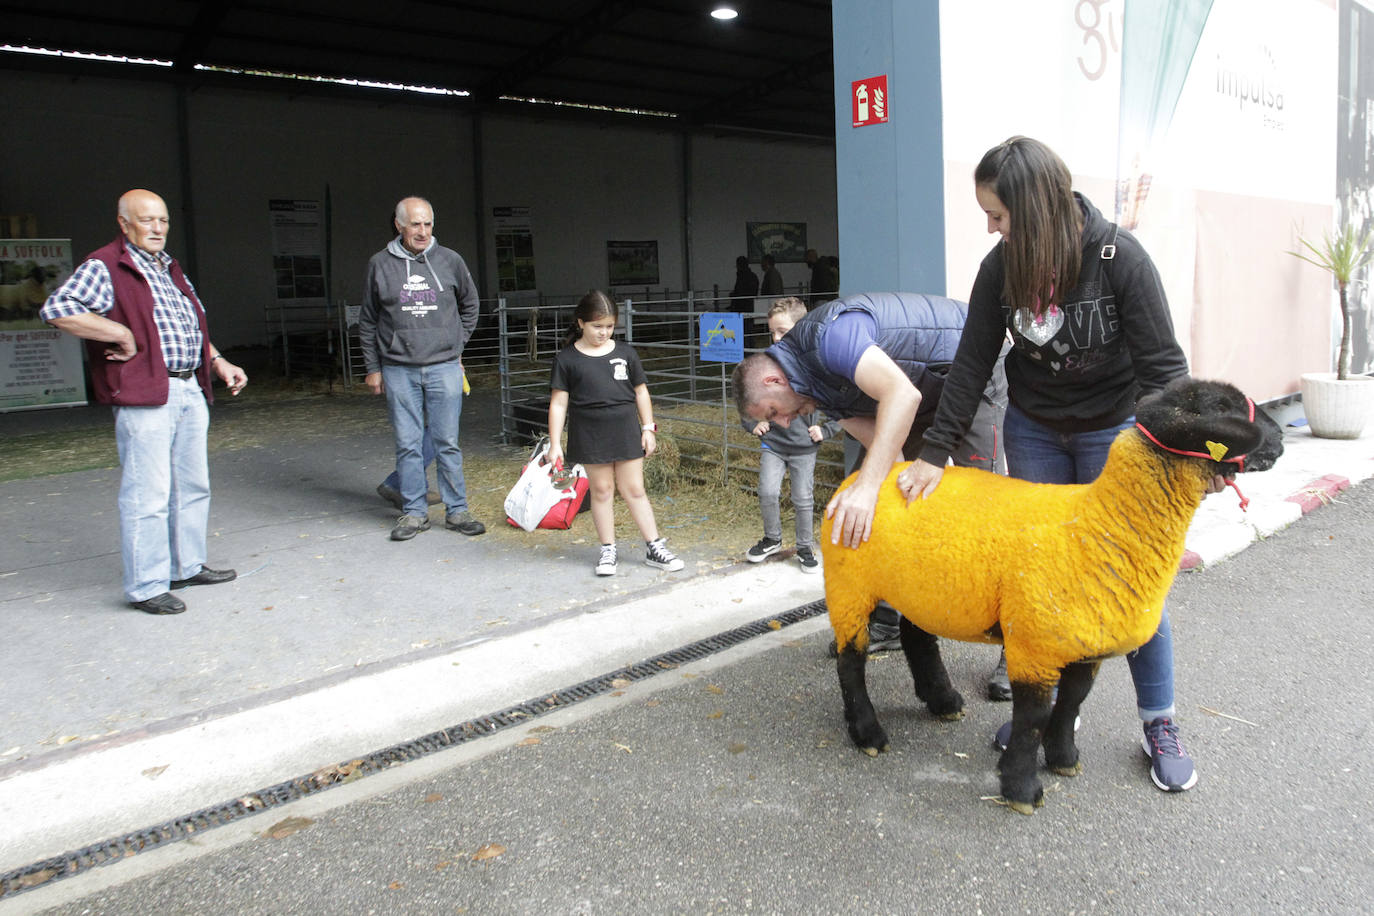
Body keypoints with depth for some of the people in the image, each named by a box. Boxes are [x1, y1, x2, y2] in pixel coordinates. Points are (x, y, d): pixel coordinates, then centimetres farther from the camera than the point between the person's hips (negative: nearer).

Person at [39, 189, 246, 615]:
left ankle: (188, 566, 28)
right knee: (148, 493, -6)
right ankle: (146, 586, 2)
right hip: (144, 396, -9)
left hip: (190, 391, 9)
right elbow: (57, 309, -20)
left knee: (193, 486, 15)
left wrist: (219, 363, 17)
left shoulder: (169, 268, 21)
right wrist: (123, 335, -18)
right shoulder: (105, 267, -6)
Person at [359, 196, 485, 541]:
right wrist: (373, 367, 7)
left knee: (447, 443, 3)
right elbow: (367, 321, 9)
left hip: (444, 367, 0)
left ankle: (457, 510, 12)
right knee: (408, 444, 4)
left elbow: (469, 305, 19)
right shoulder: (380, 264, 3)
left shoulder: (450, 260, 4)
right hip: (398, 370, 0)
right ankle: (415, 512, 14)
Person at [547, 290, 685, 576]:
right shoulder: (567, 359, -2)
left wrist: (648, 428, 6)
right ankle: (607, 550, 18)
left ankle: (654, 547, 12)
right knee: (601, 490, 7)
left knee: (634, 490, 5)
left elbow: (641, 392, 11)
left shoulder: (625, 353, 5)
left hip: (626, 431, 1)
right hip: (590, 435, -1)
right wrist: (554, 444, -6)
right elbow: (558, 403, -2)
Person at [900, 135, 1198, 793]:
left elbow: (1161, 366, -16)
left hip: (1113, 430, -3)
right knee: (1036, 566, 5)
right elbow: (972, 364, -6)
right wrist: (935, 453, -9)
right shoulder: (1001, 267, -10)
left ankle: (1159, 723, 16)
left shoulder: (1119, 257, -21)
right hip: (1034, 429, 4)